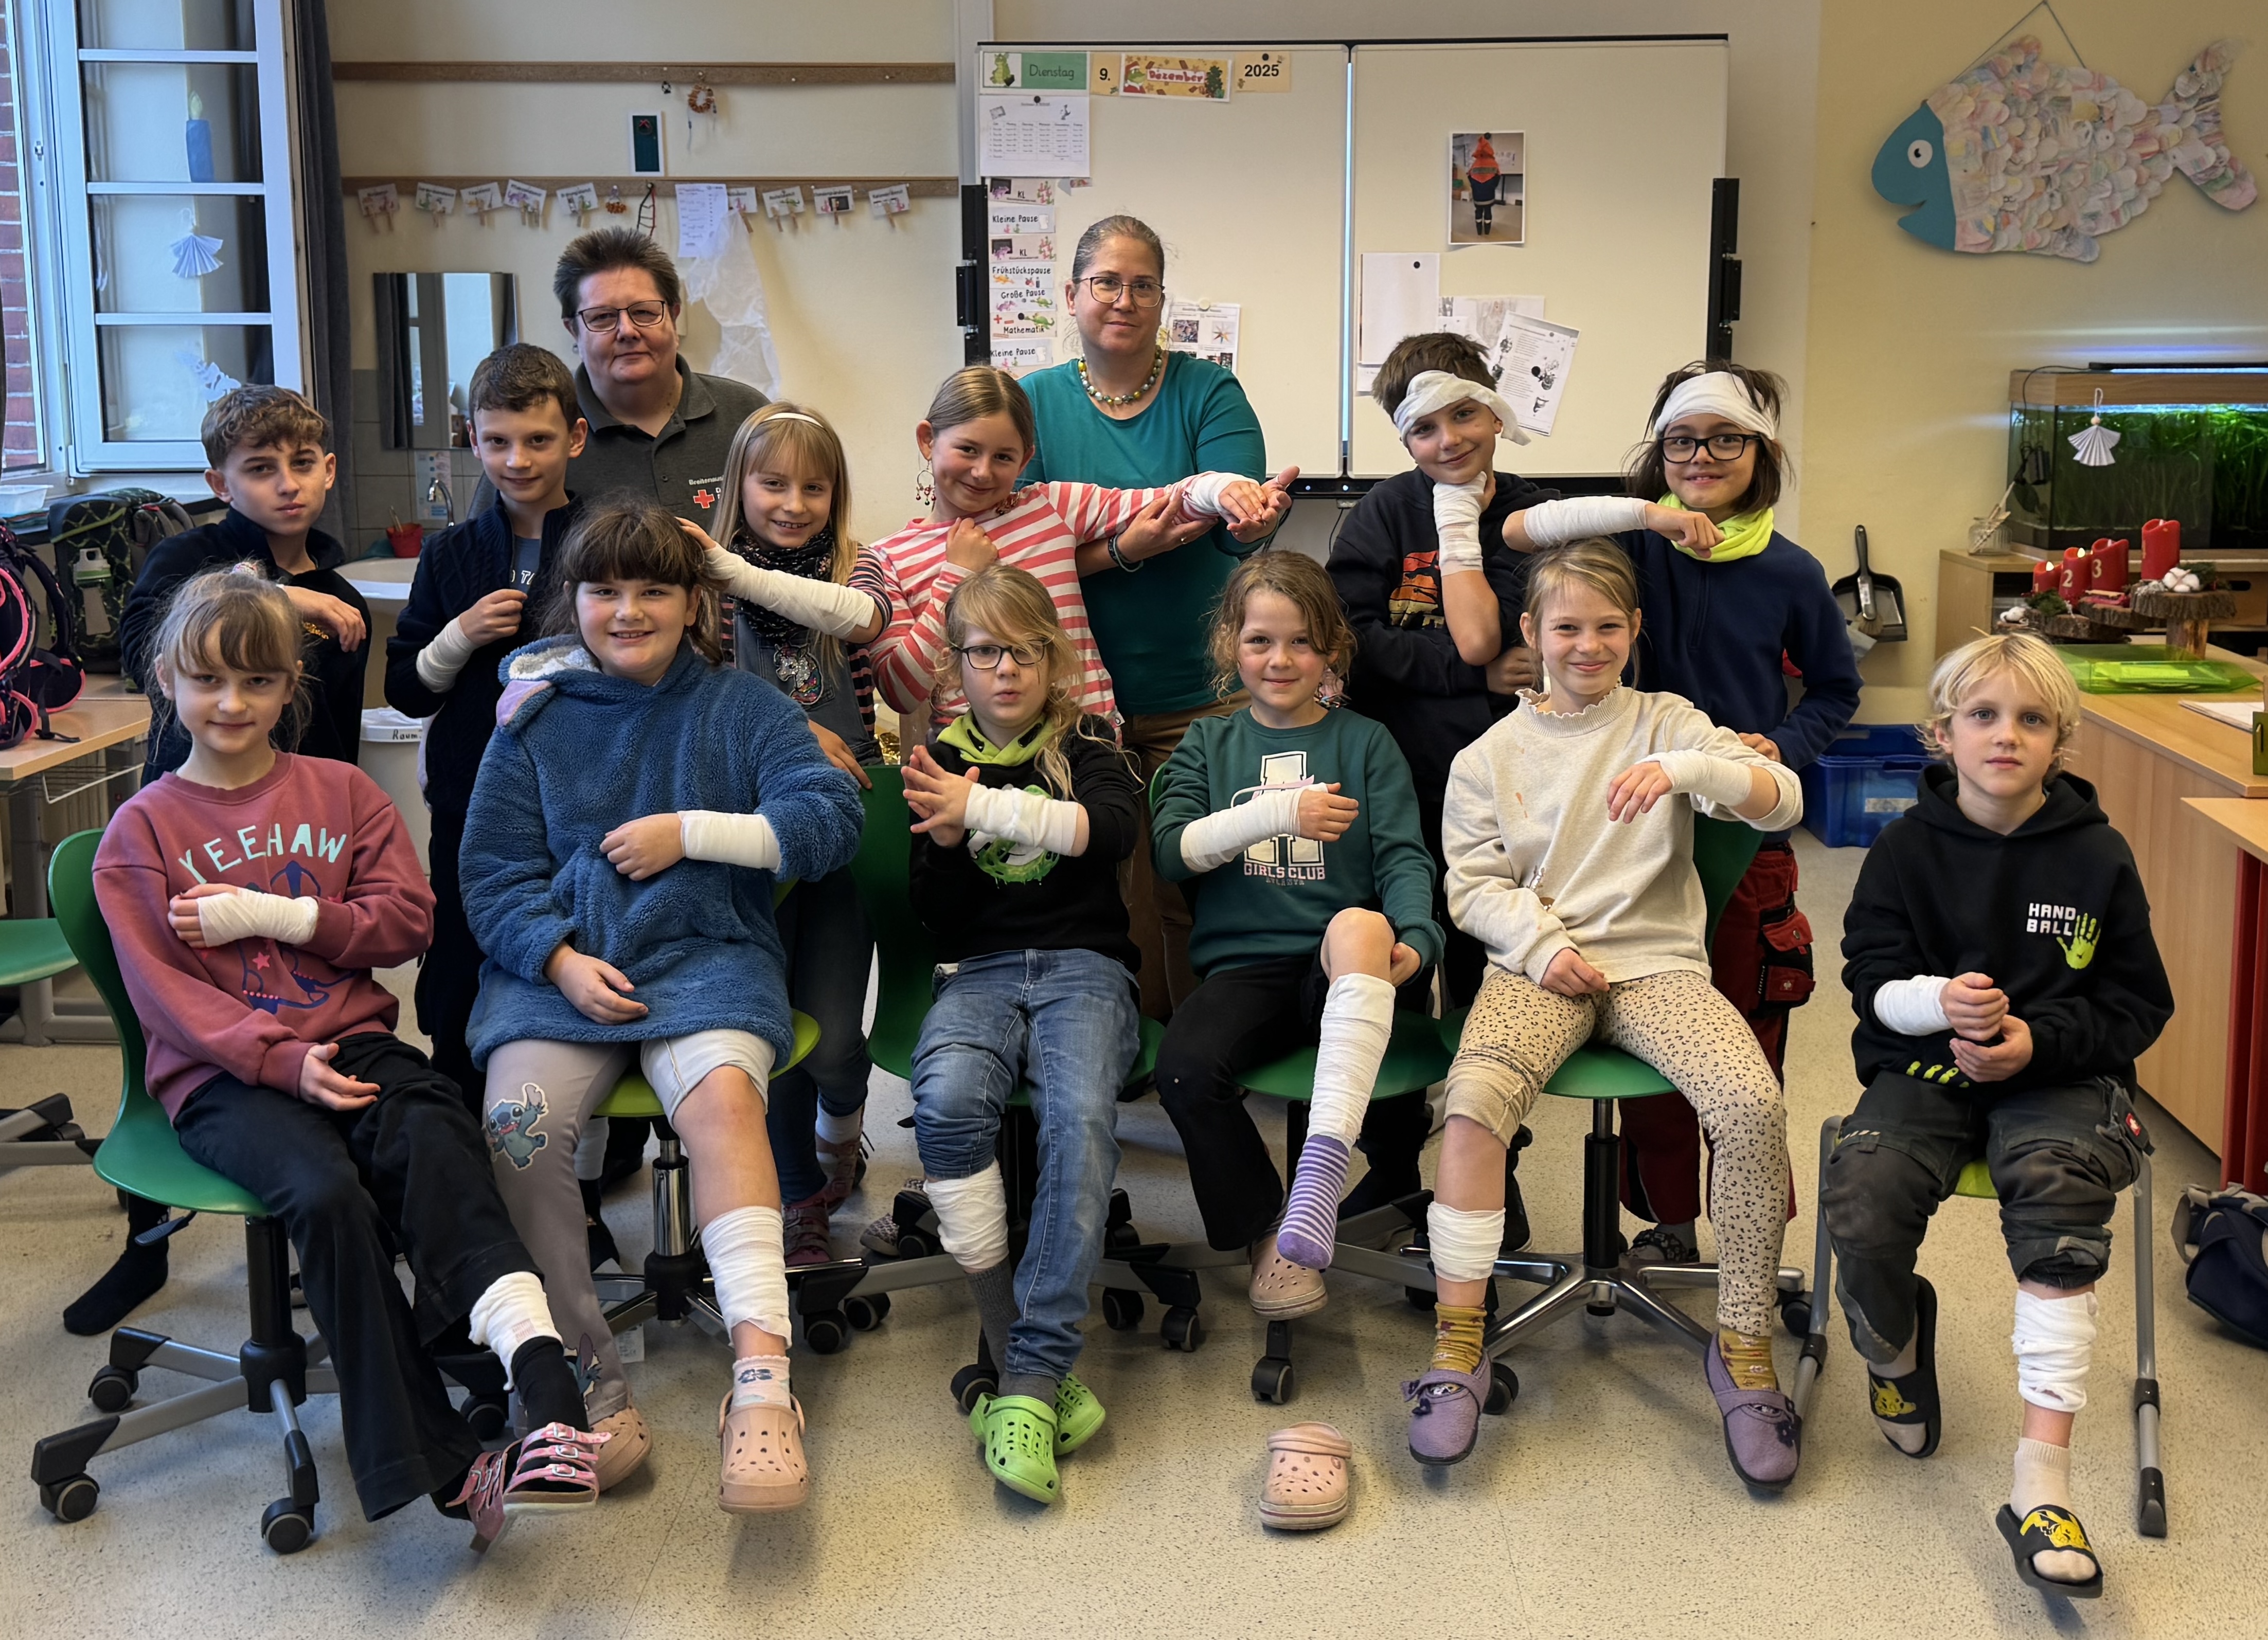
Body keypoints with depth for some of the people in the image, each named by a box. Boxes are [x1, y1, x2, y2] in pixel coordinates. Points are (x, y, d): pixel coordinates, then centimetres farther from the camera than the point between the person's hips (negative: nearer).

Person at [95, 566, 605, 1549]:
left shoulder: (342, 793, 16)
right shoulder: (143, 830, 9)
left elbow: (408, 920, 7)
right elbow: (163, 992, -1)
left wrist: (270, 916, -6)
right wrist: (282, 1059, -16)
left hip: (351, 1040, 2)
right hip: (223, 1075, -2)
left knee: (437, 1143, -33)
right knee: (326, 1193, -33)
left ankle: (545, 1387, -48)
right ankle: (442, 1466, -32)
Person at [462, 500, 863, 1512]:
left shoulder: (742, 708, 11)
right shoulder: (535, 719, 13)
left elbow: (832, 820, -1)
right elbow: (494, 876, 9)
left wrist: (690, 831, -8)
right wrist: (562, 961, -10)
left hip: (706, 954, -1)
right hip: (559, 964, 1)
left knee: (723, 1092, -34)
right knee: (516, 1122, -28)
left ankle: (762, 1376, -40)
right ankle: (590, 1379, -14)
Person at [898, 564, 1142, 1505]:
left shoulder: (1087, 748, 13)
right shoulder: (939, 763, 16)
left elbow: (1110, 831, -11)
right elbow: (936, 917, 11)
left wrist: (985, 809, -19)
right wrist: (946, 842, -9)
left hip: (1083, 966, -1)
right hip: (978, 972, 1)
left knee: (1080, 1117, -33)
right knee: (947, 1097, -34)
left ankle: (1033, 1379, -32)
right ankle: (1006, 1345, -25)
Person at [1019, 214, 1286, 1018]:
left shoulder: (1209, 392, 2)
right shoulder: (1035, 401, 4)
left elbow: (1242, 526, -12)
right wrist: (1128, 548, -21)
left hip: (1200, 694, 0)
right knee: (1110, 893, 2)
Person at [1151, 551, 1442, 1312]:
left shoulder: (1365, 743, 15)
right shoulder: (1207, 745, 18)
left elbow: (1403, 856, 4)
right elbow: (1171, 851, 3)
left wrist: (1415, 939, -17)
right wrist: (1279, 812, -9)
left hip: (1345, 968, -1)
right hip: (1243, 965, 2)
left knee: (1358, 926, -39)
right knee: (1185, 1064, -31)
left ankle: (1323, 1162, -47)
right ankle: (1266, 1229, -7)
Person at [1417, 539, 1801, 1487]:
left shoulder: (1667, 725, 10)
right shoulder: (1491, 756, 12)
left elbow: (1782, 803, -4)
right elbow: (1472, 884, 7)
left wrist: (1686, 769, -24)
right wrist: (1544, 944, -12)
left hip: (1656, 962, 0)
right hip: (1536, 963, 0)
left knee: (1753, 1102, -28)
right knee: (1476, 1094, -32)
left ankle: (1744, 1344, -10)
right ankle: (1456, 1344, -20)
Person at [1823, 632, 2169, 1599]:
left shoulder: (2097, 857, 1)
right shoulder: (1909, 847, 2)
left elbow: (2138, 1005, 5)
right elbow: (1872, 975, 3)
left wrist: (2039, 1040, -13)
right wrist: (1937, 1003, -20)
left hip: (2056, 1077, -1)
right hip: (1926, 1069, 1)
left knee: (2059, 1196, -33)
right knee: (1860, 1211, -26)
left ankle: (2042, 1475, -30)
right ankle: (1897, 1351, 12)